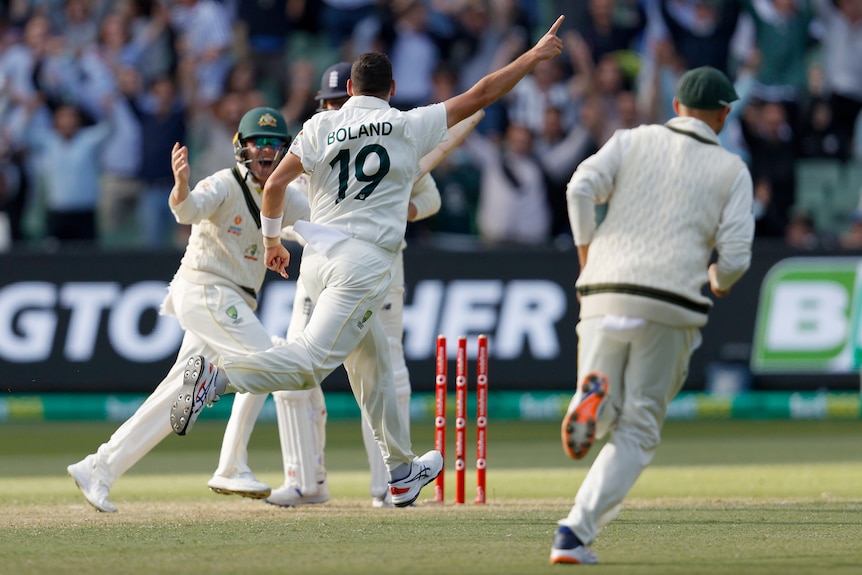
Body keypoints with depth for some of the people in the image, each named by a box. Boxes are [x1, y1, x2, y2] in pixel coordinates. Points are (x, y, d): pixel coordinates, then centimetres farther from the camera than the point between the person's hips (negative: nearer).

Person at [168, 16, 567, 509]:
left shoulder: (322, 127, 6)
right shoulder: (411, 127, -1)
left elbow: (275, 184, 0)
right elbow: (480, 96, 2)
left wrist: (273, 239, 16)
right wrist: (535, 57, 11)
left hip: (319, 259, 6)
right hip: (365, 262, -6)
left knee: (373, 362, 20)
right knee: (311, 362, -16)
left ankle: (402, 470, 29)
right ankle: (219, 375, -36)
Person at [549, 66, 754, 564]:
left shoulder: (632, 141, 14)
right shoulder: (731, 169, 10)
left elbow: (582, 188, -2)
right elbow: (736, 255, 0)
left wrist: (587, 257, 9)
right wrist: (719, 282, 23)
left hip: (604, 295, 2)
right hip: (671, 305, -2)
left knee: (606, 418, 17)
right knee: (637, 431, 4)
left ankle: (594, 396, -21)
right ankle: (576, 533, -12)